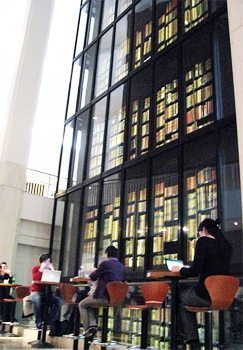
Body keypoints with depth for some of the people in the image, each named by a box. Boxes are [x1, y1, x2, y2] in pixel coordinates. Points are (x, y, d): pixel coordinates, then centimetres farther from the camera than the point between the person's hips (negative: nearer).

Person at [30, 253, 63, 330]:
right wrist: (41, 269, -18)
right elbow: (35, 279, -21)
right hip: (36, 291, -3)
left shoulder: (50, 269, 8)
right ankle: (38, 322, -20)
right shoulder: (36, 268, -1)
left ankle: (50, 321, -6)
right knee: (37, 299, -39)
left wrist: (52, 270, -11)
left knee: (59, 301, -21)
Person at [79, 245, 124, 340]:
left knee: (82, 305, 16)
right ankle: (93, 324, 19)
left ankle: (87, 329, 13)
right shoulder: (121, 266, 9)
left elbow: (92, 277, -4)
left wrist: (95, 271, 17)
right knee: (90, 298, 30)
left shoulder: (105, 263, -13)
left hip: (104, 297, -8)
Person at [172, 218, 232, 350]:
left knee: (179, 295, 22)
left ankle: (192, 339, 19)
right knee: (183, 287, 27)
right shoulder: (226, 245, 12)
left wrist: (180, 269, 5)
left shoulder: (203, 241, -8)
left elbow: (195, 271, -15)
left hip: (207, 294, -7)